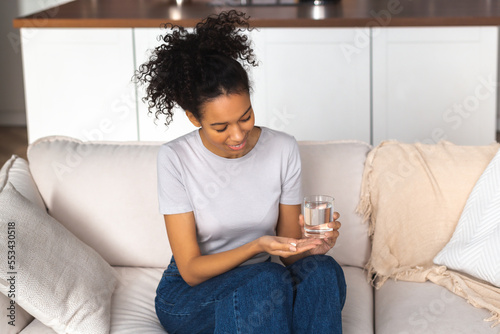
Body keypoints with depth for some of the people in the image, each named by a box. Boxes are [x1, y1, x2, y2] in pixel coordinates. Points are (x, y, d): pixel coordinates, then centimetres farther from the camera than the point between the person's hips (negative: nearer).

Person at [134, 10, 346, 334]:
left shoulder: (283, 149, -7)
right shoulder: (176, 158, -16)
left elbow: (289, 253, -1)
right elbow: (191, 270, -15)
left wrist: (309, 243, -26)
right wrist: (256, 247, -31)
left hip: (260, 288, 3)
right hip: (189, 294, -3)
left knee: (321, 270, -29)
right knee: (267, 279, -34)